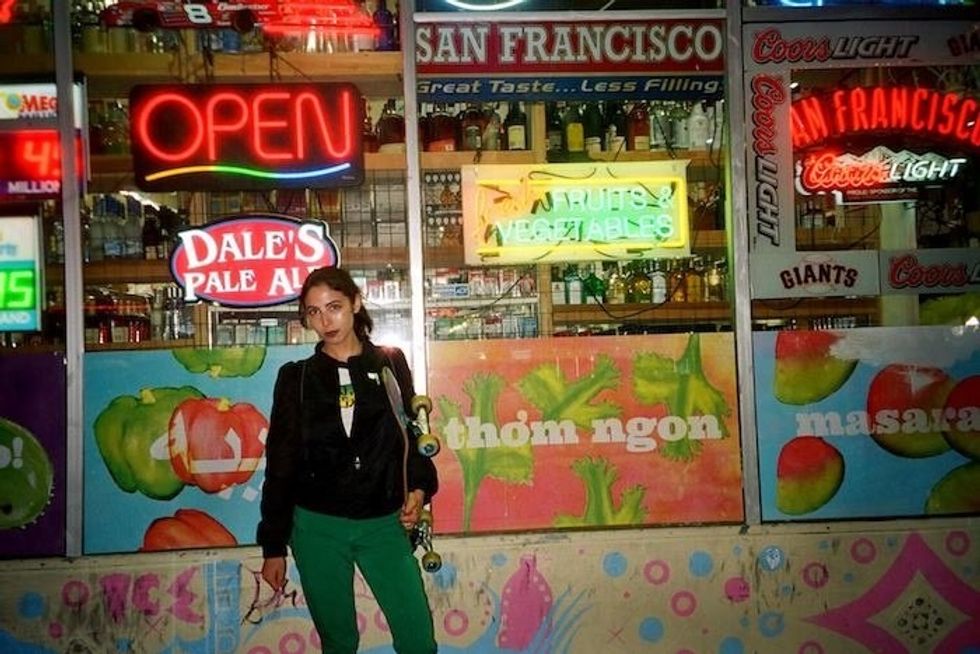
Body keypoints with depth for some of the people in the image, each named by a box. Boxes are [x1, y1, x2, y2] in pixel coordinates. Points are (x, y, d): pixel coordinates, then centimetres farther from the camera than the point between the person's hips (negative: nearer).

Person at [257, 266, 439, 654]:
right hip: (318, 528, 0)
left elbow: (412, 435, 10)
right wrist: (273, 546, 3)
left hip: (384, 524, 1)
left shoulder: (390, 364, 4)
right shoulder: (296, 377, 2)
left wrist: (419, 487, -9)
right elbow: (281, 465, 4)